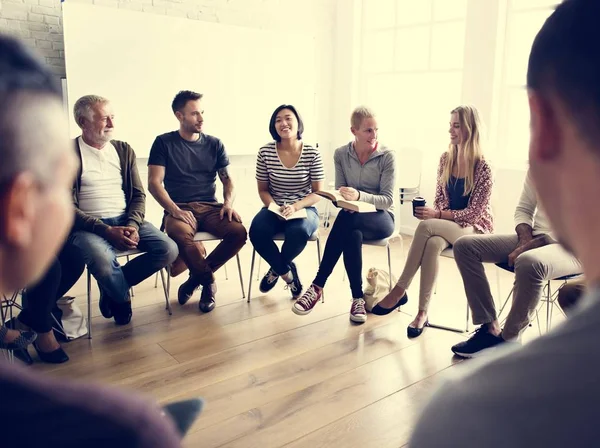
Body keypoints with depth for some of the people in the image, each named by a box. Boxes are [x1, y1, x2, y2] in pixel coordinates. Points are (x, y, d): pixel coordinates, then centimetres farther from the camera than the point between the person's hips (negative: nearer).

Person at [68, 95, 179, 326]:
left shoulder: (124, 150, 11)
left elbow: (138, 195, 10)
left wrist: (133, 225, -10)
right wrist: (107, 231, -19)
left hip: (126, 221, 5)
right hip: (87, 226, -4)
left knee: (168, 249, -17)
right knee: (103, 259, -37)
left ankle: (113, 287, 4)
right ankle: (122, 297, 0)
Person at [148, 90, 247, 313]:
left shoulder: (214, 144, 12)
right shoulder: (164, 143, 4)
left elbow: (227, 180, 13)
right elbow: (154, 183, -3)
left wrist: (228, 203, -9)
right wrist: (175, 210, -19)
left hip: (210, 208, 3)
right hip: (179, 208, -3)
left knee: (239, 232, -27)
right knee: (179, 234, -38)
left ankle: (197, 276, -5)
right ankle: (208, 281, -11)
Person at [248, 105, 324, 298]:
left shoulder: (312, 153, -6)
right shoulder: (265, 152, -3)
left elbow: (318, 193, -4)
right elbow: (263, 190, 5)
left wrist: (295, 207, -21)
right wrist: (275, 207, -16)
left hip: (304, 209, -1)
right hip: (274, 209, 2)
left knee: (298, 232, -36)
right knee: (257, 231, -30)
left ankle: (277, 269, 0)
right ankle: (287, 272, -1)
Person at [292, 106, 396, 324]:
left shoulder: (387, 156, -8)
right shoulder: (341, 154, 2)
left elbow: (387, 200, -12)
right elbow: (340, 194, 3)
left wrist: (359, 196, -29)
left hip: (380, 217, -2)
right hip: (352, 217, 2)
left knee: (346, 218, -36)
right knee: (352, 235, -37)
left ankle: (318, 285, -27)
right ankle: (358, 298, -27)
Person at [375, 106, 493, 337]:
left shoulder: (482, 168, -14)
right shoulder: (446, 159, 4)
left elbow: (473, 213, -15)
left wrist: (437, 215, -24)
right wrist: (434, 212, -12)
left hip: (474, 228, -4)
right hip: (446, 224, 5)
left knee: (425, 226, -34)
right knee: (432, 244, -33)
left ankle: (400, 290, -25)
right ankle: (422, 312, -30)